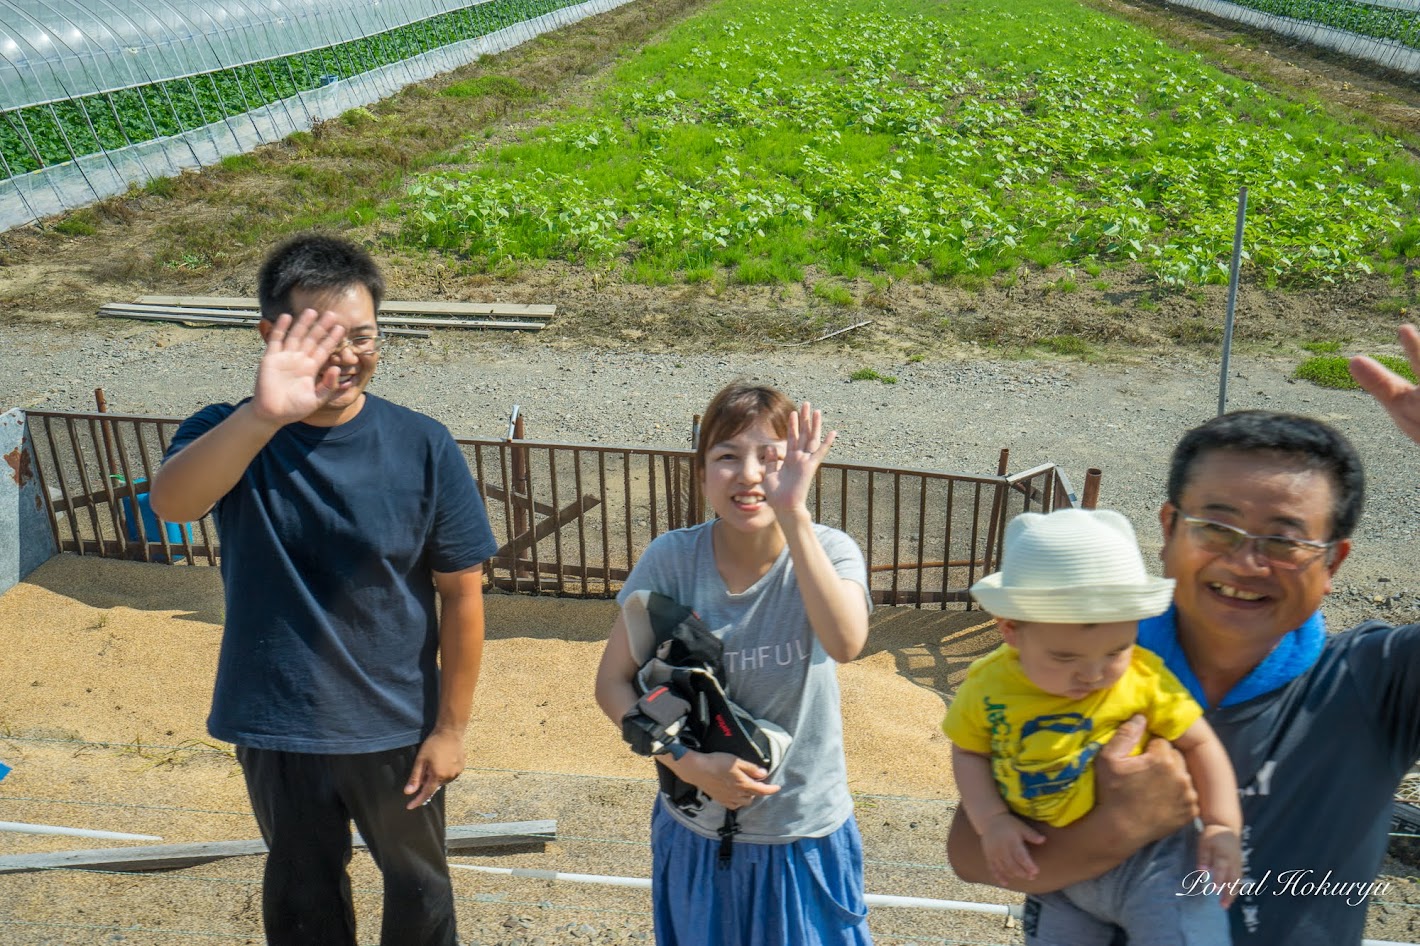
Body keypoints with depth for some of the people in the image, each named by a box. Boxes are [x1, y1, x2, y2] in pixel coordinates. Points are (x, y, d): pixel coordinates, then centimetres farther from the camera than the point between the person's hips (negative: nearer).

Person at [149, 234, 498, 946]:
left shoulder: (422, 447, -15)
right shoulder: (230, 437, -14)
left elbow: (462, 593, -9)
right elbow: (171, 502, -38)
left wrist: (451, 726, -7)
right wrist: (262, 416, -55)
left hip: (396, 726, 0)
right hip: (275, 726, 1)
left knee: (417, 879, 22)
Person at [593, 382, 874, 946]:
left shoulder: (827, 551, -16)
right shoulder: (671, 559, -13)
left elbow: (846, 643, -37)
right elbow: (613, 683, -8)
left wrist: (792, 514, -40)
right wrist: (687, 763, -20)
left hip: (805, 835, -1)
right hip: (695, 833, 1)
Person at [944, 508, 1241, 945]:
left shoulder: (1144, 678, -15)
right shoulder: (989, 688, -11)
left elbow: (1199, 744, -1)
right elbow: (968, 752, 5)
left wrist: (1222, 825, -8)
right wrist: (991, 821, -9)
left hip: (1147, 859, -2)